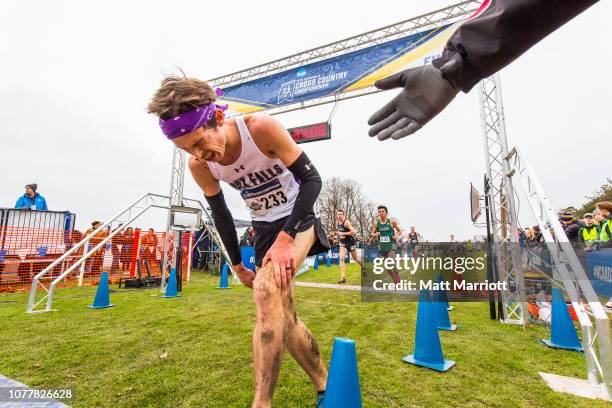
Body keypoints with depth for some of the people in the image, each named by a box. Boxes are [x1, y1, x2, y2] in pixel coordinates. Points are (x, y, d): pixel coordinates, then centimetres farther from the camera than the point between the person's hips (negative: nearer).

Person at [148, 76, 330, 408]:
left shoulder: (261, 128, -23)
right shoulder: (199, 167, -10)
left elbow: (312, 178, -20)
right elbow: (221, 216, 3)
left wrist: (286, 237, -28)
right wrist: (237, 266, 8)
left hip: (298, 218, -4)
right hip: (264, 230, 5)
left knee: (267, 288, -30)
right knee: (283, 320, 3)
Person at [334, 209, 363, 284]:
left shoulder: (346, 222, -19)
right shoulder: (338, 224, 4)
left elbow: (354, 232, -28)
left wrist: (342, 233, -26)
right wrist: (338, 235, 6)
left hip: (350, 242, -5)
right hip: (343, 243, 5)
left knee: (356, 258, 14)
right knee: (341, 258, -13)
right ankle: (343, 277, -14)